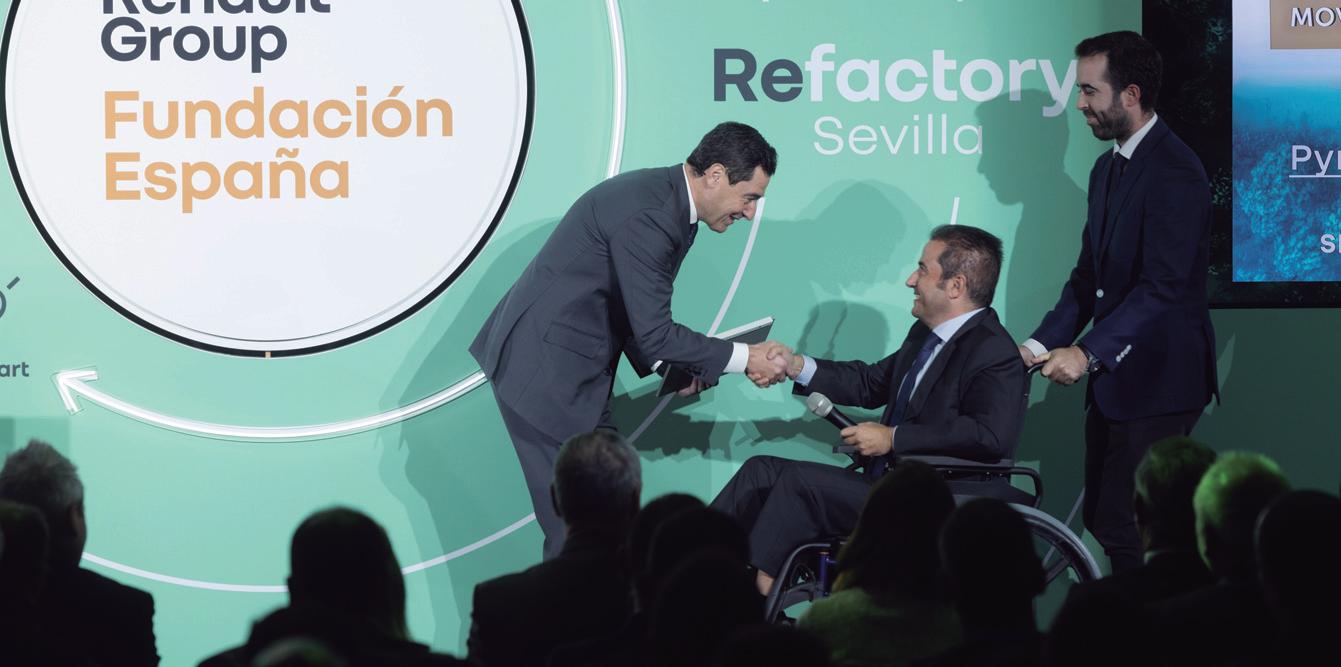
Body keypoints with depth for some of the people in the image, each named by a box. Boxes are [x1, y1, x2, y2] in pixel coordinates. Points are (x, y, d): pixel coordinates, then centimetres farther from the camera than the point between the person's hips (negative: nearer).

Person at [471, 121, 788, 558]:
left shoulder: (668, 201, 9)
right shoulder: (647, 214, -23)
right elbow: (654, 333, -22)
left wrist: (670, 369, 3)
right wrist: (745, 359, -15)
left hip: (575, 368, 10)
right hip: (545, 369, -10)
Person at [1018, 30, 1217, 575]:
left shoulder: (1174, 172, -16)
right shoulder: (1107, 168, 14)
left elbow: (1163, 286, -23)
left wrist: (1089, 353, -28)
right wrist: (1041, 344, 2)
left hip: (1158, 382, -10)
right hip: (1112, 378, 10)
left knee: (1124, 530, -11)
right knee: (1101, 520, 12)